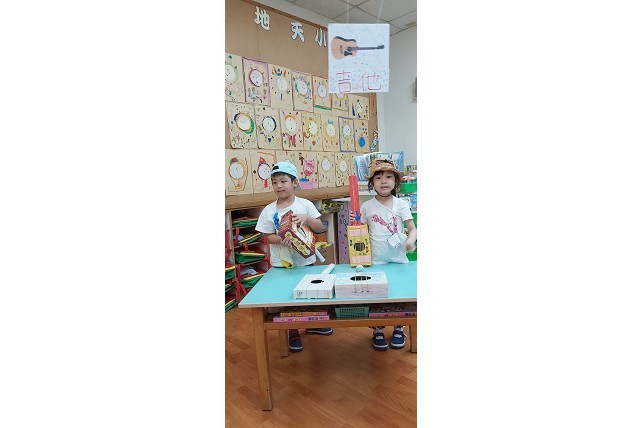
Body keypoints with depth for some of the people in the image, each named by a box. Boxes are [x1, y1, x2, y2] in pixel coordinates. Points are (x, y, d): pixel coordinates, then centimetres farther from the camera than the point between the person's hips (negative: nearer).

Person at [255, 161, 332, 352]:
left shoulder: (305, 204, -7)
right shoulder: (268, 210, -6)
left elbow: (320, 228, -7)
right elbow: (268, 236, -5)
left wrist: (307, 218, -25)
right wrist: (282, 239, -25)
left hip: (305, 260, 1)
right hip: (281, 263, -1)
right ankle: (293, 332, 31)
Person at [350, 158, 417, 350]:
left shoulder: (401, 204, -2)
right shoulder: (367, 206, -1)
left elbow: (412, 228, -6)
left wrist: (411, 240, -27)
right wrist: (354, 223, -15)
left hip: (399, 258, 1)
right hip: (376, 260, 0)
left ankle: (399, 329, 31)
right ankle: (377, 331, 25)